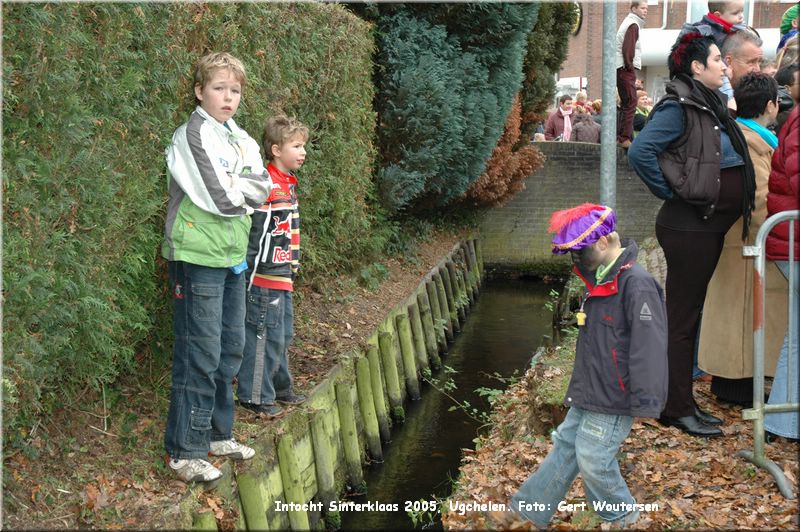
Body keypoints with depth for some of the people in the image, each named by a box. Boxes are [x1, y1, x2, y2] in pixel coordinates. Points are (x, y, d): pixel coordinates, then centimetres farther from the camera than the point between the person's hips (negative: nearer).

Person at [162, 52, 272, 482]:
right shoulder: (192, 135, -11)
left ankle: (217, 434, 27)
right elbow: (221, 198, -19)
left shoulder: (241, 139, 14)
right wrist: (243, 189, -2)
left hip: (233, 256, 8)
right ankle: (185, 452, 1)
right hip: (199, 257, -8)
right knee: (199, 355, -7)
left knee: (230, 350, 14)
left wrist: (232, 186, -12)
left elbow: (261, 189, 1)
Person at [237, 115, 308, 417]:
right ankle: (255, 396, 6)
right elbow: (256, 231, -21)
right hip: (266, 278, -10)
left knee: (283, 334, 19)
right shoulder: (269, 186, -18)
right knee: (265, 336, -3)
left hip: (283, 277, 10)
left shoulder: (288, 184, 14)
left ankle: (280, 388, 32)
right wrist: (254, 272, -21)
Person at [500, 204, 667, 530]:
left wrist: (646, 402, -24)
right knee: (564, 448, 14)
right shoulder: (600, 280, 9)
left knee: (592, 459, 0)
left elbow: (649, 347, -25)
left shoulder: (637, 284, -23)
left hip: (613, 399, -9)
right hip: (588, 393, 9)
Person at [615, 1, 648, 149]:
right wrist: (630, 67, -13)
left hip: (623, 69, 10)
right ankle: (624, 138, -15)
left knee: (626, 103, 12)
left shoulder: (628, 23, 22)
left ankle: (621, 136, 14)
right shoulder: (633, 25, -9)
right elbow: (627, 49, -19)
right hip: (626, 69, -10)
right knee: (630, 103, -12)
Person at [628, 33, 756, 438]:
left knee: (691, 314, 14)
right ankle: (676, 409, 7)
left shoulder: (711, 104, 13)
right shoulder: (678, 107, -14)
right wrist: (672, 192, -16)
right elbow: (640, 152, -25)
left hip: (710, 225, 9)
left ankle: (683, 401, 25)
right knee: (682, 318, -2)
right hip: (688, 226, -9)